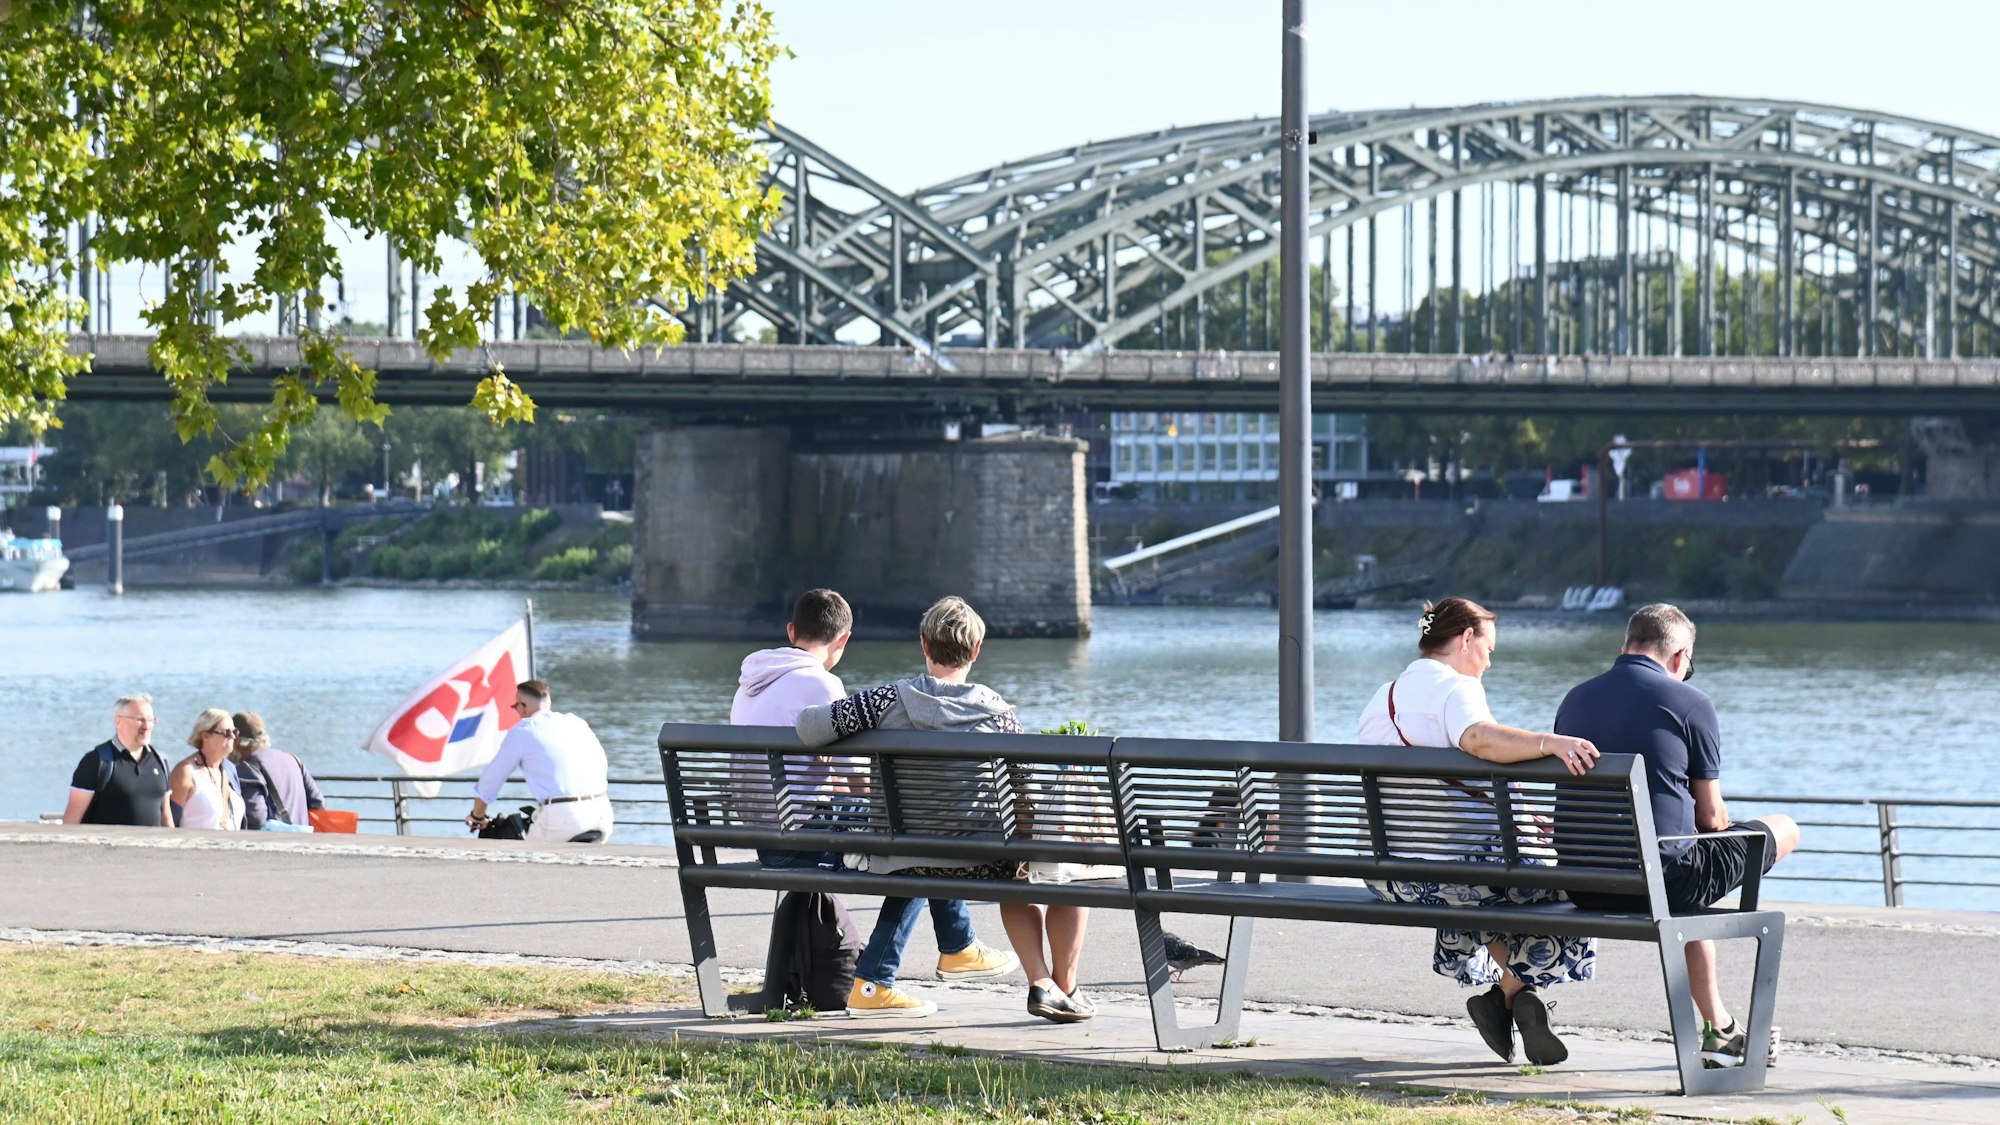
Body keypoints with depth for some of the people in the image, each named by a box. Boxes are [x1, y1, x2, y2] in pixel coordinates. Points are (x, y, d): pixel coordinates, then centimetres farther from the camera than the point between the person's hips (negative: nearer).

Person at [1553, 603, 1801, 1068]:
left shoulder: (1575, 698, 11)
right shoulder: (1691, 703, -6)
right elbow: (1711, 816, -2)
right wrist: (1725, 825, 24)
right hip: (1660, 881, -6)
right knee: (1785, 830, 18)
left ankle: (1718, 1027, 39)